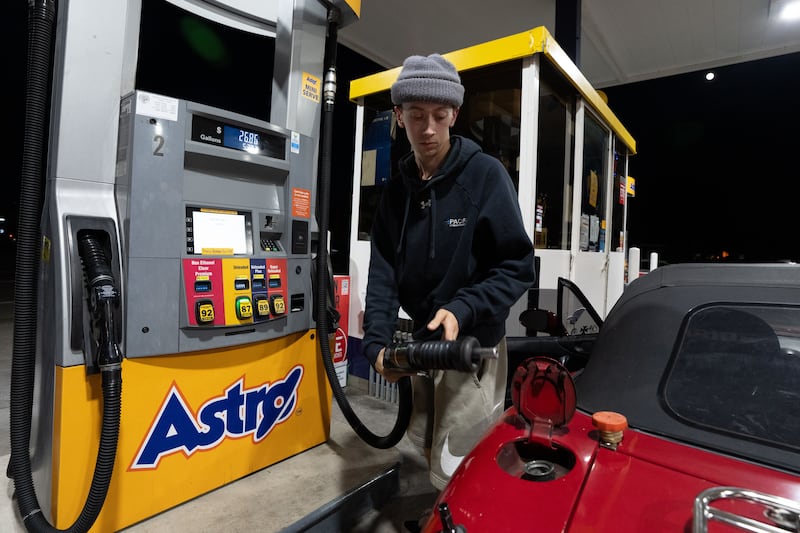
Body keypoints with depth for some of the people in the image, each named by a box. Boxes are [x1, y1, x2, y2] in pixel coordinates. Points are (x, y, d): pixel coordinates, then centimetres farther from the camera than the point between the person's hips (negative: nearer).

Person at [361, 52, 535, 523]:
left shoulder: (486, 174, -11)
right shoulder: (397, 189, 4)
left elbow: (518, 267, -12)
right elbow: (384, 271, 0)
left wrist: (462, 310, -25)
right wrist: (377, 342, -12)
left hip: (474, 344, -5)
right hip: (422, 342, 6)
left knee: (459, 471, 1)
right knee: (430, 447, 22)